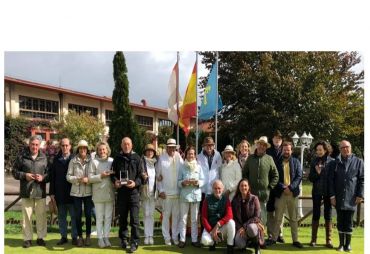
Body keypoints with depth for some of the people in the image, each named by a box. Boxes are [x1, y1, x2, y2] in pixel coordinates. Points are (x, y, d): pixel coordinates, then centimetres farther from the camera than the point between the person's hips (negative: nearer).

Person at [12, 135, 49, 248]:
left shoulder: (44, 158, 5)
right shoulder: (22, 156, 2)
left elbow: (49, 173, 9)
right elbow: (14, 172, 6)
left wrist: (43, 177, -11)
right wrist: (24, 175, -10)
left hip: (40, 192, 1)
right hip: (26, 192, -1)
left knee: (41, 215, 5)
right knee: (26, 216, 5)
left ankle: (40, 237, 18)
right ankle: (27, 238, 16)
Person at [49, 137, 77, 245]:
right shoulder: (56, 160, 4)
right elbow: (52, 177, 4)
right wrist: (52, 193, 0)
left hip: (72, 193, -3)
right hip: (60, 194, 3)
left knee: (74, 216, 5)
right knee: (61, 217, 11)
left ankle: (74, 237, 15)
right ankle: (63, 236, 22)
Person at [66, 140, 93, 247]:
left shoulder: (91, 160, -2)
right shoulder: (73, 161, 2)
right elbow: (68, 176, -1)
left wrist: (88, 179, -18)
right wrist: (78, 179, -15)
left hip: (88, 192, -1)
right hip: (76, 192, 1)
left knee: (88, 214, 5)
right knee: (78, 215, 5)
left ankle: (88, 236, 19)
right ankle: (80, 237, 19)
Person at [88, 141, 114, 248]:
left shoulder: (112, 161, 6)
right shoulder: (94, 162, -3)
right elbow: (90, 178, -6)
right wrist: (101, 176, -16)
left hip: (110, 193, 3)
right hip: (98, 194, -3)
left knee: (108, 217, 9)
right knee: (99, 218, 6)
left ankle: (106, 237, 19)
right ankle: (100, 238, 15)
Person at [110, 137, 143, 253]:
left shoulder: (136, 158, 3)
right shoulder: (117, 158, 9)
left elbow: (141, 175, 1)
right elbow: (113, 173, 12)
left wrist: (135, 183, -16)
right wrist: (115, 181, -9)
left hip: (134, 191, -3)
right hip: (121, 191, 3)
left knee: (134, 218, -4)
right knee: (122, 217, 13)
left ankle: (134, 242, 3)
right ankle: (123, 239, 26)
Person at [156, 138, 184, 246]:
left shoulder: (179, 158, 2)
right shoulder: (162, 158, -3)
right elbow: (158, 175, -1)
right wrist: (160, 190, -4)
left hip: (178, 191, 2)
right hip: (166, 192, -2)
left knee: (176, 215, 8)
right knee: (166, 215, 4)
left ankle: (175, 237, 19)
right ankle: (167, 238, 14)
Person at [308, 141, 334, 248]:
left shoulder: (331, 161, -4)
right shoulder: (314, 161, 1)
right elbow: (310, 178, 3)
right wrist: (317, 173, -17)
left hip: (328, 192, -1)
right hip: (317, 192, 1)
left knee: (328, 215, 7)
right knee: (315, 215, 5)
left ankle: (329, 240, 14)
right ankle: (313, 239, 12)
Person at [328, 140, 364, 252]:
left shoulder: (358, 162, 3)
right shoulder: (334, 163, 5)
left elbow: (362, 179, 3)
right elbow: (331, 180, 4)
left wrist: (360, 195, -4)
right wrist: (332, 195, -3)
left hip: (351, 197, -1)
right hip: (339, 197, 1)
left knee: (349, 221, 5)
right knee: (340, 221, 8)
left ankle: (348, 244, 16)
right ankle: (341, 243, 18)